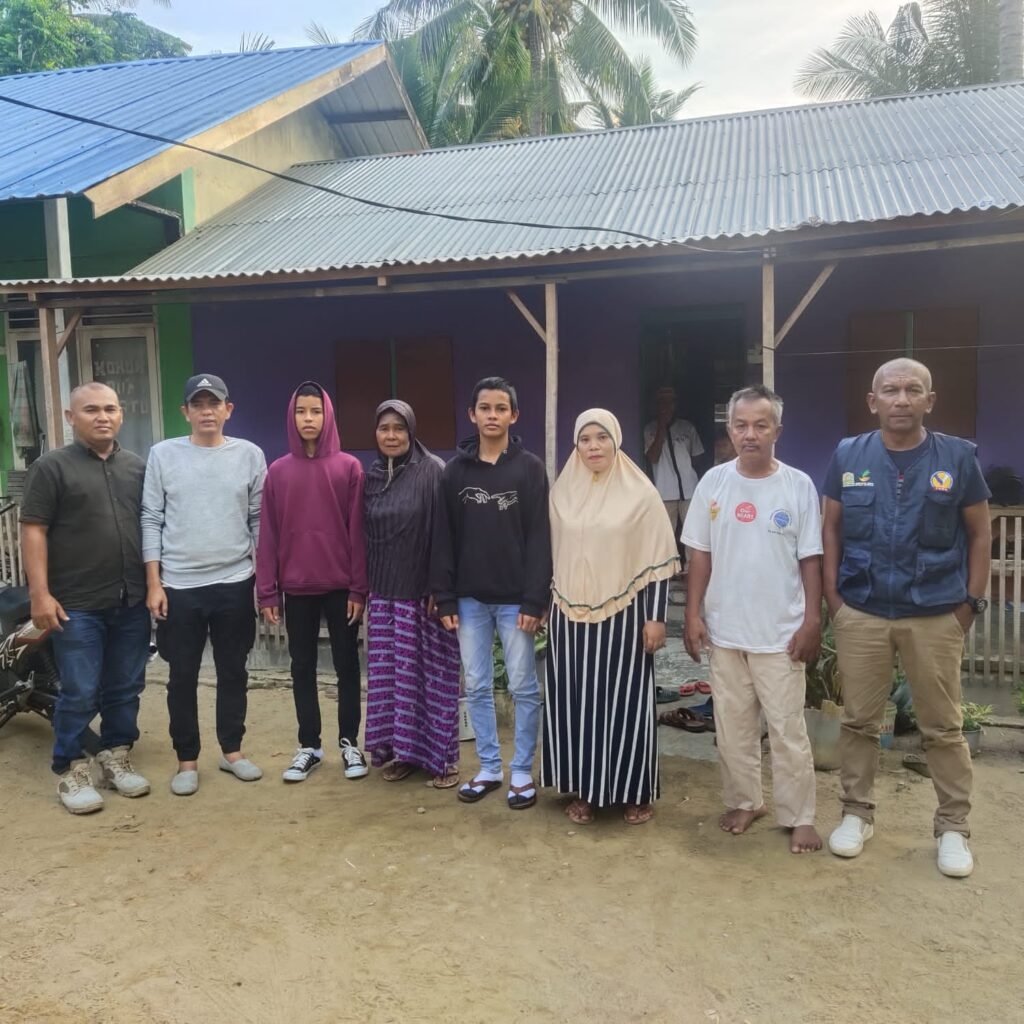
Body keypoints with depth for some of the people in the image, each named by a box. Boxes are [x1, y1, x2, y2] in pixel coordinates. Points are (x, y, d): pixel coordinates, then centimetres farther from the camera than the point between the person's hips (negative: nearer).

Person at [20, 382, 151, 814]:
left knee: (125, 689, 12)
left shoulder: (138, 467, 10)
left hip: (132, 602, 4)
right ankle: (71, 771, 17)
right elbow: (33, 531, -7)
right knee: (79, 694, 1)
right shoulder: (52, 466, -3)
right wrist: (40, 593, -13)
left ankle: (115, 759, 28)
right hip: (77, 605, -4)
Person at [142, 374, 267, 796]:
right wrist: (153, 583, -4)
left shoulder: (250, 455, 2)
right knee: (183, 676, 8)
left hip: (235, 583, 1)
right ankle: (187, 760, 23)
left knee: (233, 671, 12)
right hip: (178, 586, -1)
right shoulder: (163, 454, 0)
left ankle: (232, 750, 28)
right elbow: (151, 520, 0)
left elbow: (260, 520, 4)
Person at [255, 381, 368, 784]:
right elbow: (268, 535, 3)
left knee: (346, 664, 8)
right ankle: (309, 746, 24)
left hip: (340, 585, -2)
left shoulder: (349, 467, -3)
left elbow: (358, 532, -5)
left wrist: (359, 588, -8)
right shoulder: (278, 471, 3)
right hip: (297, 588, 2)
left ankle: (349, 743, 21)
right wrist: (267, 591, -2)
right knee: (302, 667, 11)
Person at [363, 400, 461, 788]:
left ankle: (442, 755, 12)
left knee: (431, 672, 1)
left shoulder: (433, 471, -8)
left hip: (423, 589, -5)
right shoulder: (371, 475, 8)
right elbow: (364, 535, 13)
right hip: (383, 591, 5)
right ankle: (402, 749, 22)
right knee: (389, 672, 9)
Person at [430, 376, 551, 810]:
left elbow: (540, 539, -7)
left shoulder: (530, 469, -3)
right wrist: (444, 598, -1)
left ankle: (522, 772, 19)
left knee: (523, 687, 5)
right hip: (470, 599, 3)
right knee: (477, 687, 10)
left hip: (515, 599, -3)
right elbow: (444, 538, 4)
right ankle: (488, 768, 24)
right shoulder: (455, 470, 5)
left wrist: (535, 600, -12)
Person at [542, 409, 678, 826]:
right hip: (571, 616, 3)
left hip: (623, 615, -3)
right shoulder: (562, 491, 6)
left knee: (626, 702, 3)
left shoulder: (640, 492, -5)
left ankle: (635, 791, 18)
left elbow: (659, 561, -6)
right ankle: (583, 790, 21)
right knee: (576, 701, 8)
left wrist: (655, 617, -10)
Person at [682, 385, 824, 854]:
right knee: (733, 726, 14)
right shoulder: (713, 482, 0)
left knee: (787, 730, 5)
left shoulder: (798, 485, -5)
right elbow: (700, 554, 3)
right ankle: (743, 801, 31)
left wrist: (812, 620, -6)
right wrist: (693, 613, -1)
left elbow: (810, 559, -2)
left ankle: (799, 817, 19)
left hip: (781, 632, -2)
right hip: (724, 630, 3)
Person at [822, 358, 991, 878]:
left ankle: (953, 827, 25)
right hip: (860, 613, 1)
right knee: (858, 721, 11)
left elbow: (979, 533, 4)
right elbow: (831, 529, 5)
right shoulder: (848, 456, -1)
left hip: (936, 615, -1)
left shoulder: (958, 457, -3)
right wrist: (832, 595, 1)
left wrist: (971, 602, 0)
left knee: (943, 728, 9)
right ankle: (856, 813, 27)